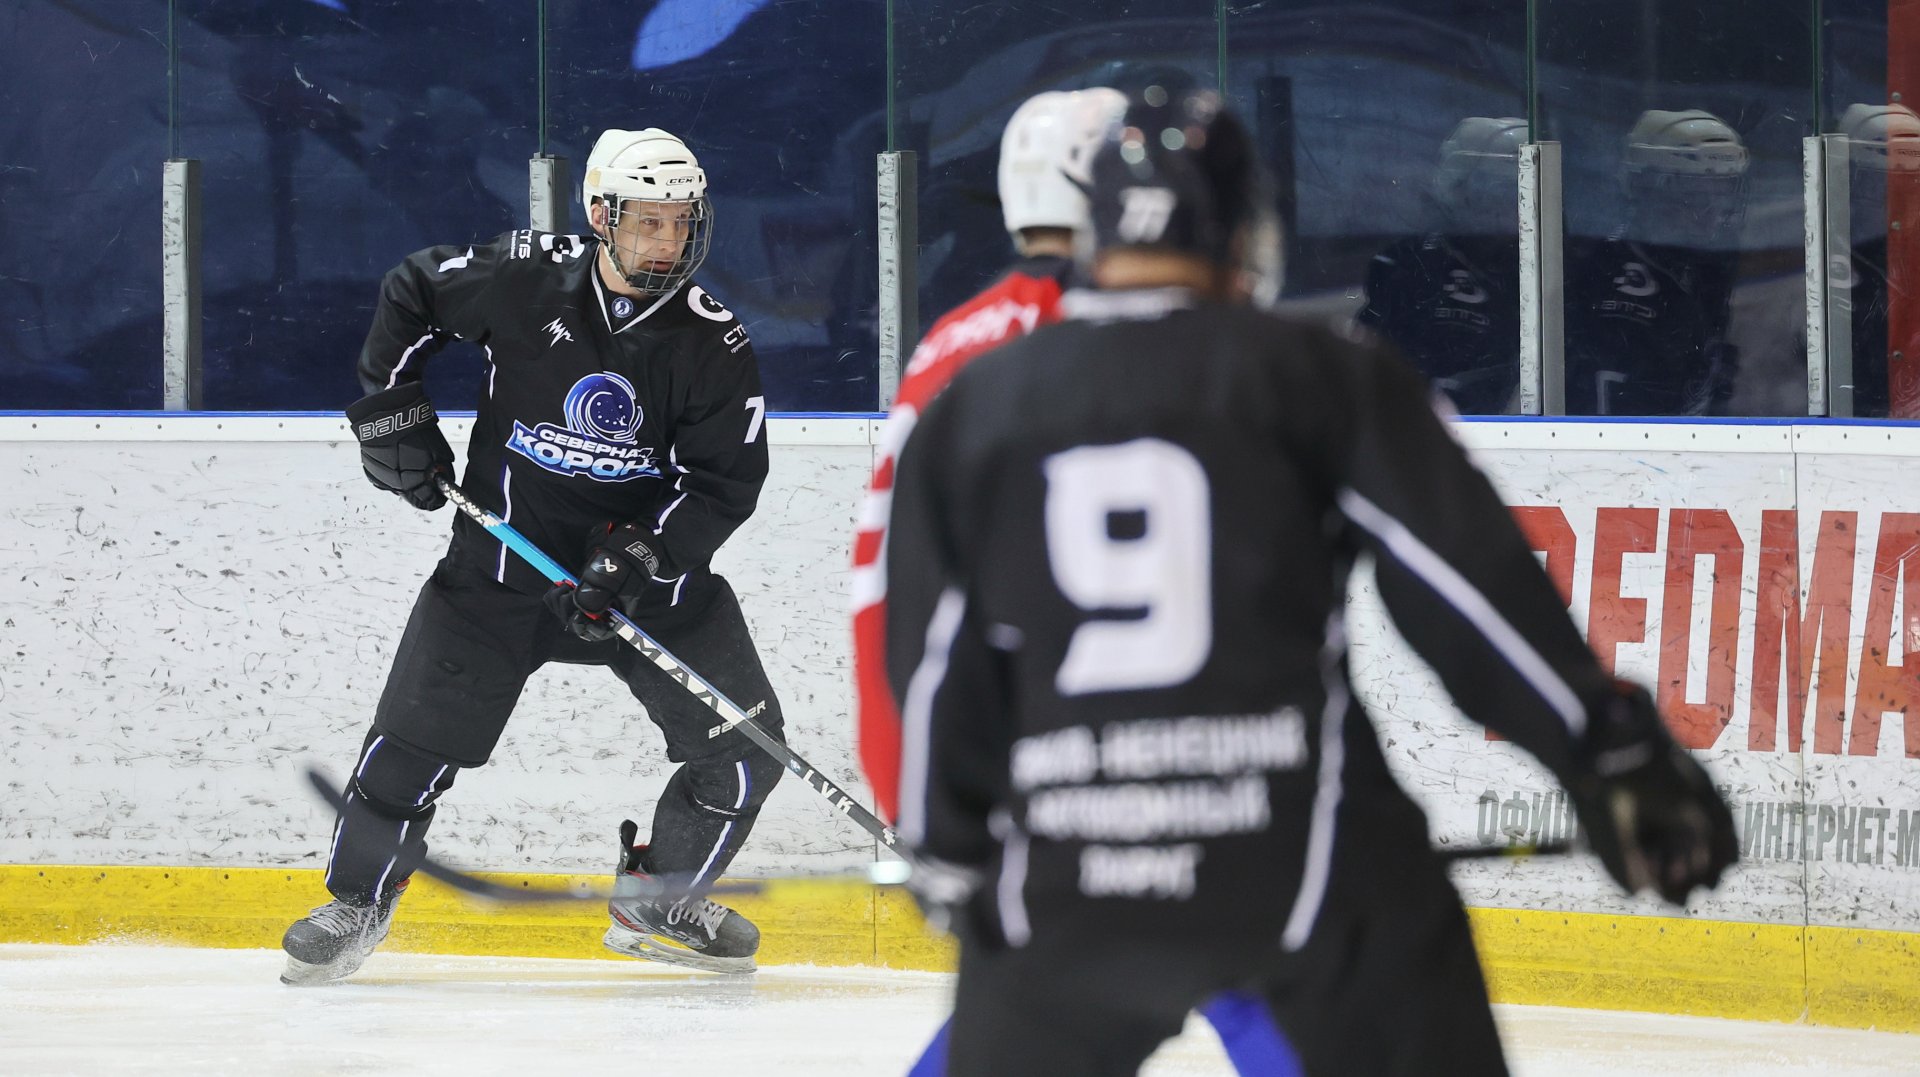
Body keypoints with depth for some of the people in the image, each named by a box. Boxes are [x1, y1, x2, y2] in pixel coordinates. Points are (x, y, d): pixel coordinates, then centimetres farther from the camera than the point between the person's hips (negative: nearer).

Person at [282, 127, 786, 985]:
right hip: (506, 551, -2)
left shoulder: (713, 342, -10)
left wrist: (642, 555, -20)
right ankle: (357, 901, 14)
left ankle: (657, 902, 18)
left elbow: (728, 480, -8)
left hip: (651, 567, 2)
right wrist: (391, 412, 1)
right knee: (418, 734, -7)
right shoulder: (522, 279, -12)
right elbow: (409, 295, 5)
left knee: (745, 745, -4)